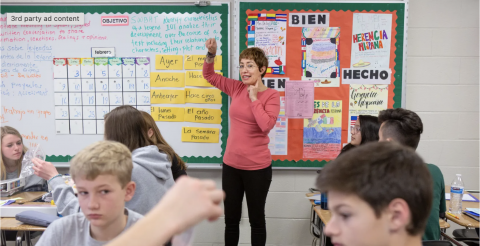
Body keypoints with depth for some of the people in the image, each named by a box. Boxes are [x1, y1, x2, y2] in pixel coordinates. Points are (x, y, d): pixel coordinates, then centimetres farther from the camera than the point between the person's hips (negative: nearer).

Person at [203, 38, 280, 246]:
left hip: (257, 167, -4)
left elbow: (266, 125, -24)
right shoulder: (237, 88, 2)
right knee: (231, 219, 17)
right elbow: (209, 75, 12)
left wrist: (254, 98, -18)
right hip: (231, 164, 4)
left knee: (256, 219, 14)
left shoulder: (271, 96, -10)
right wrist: (211, 53, -5)